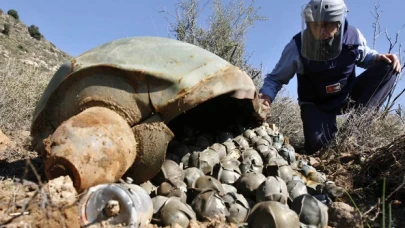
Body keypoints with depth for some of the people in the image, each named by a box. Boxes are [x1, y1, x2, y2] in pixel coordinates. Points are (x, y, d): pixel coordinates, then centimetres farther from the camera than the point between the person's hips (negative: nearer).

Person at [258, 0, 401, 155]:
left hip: (347, 96, 4)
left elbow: (364, 57, 8)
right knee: (317, 144, -27)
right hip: (316, 104, -3)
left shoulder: (353, 36, -15)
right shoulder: (297, 46, -25)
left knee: (388, 66, -14)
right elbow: (276, 78, -16)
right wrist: (266, 96, -37)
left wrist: (378, 57, -15)